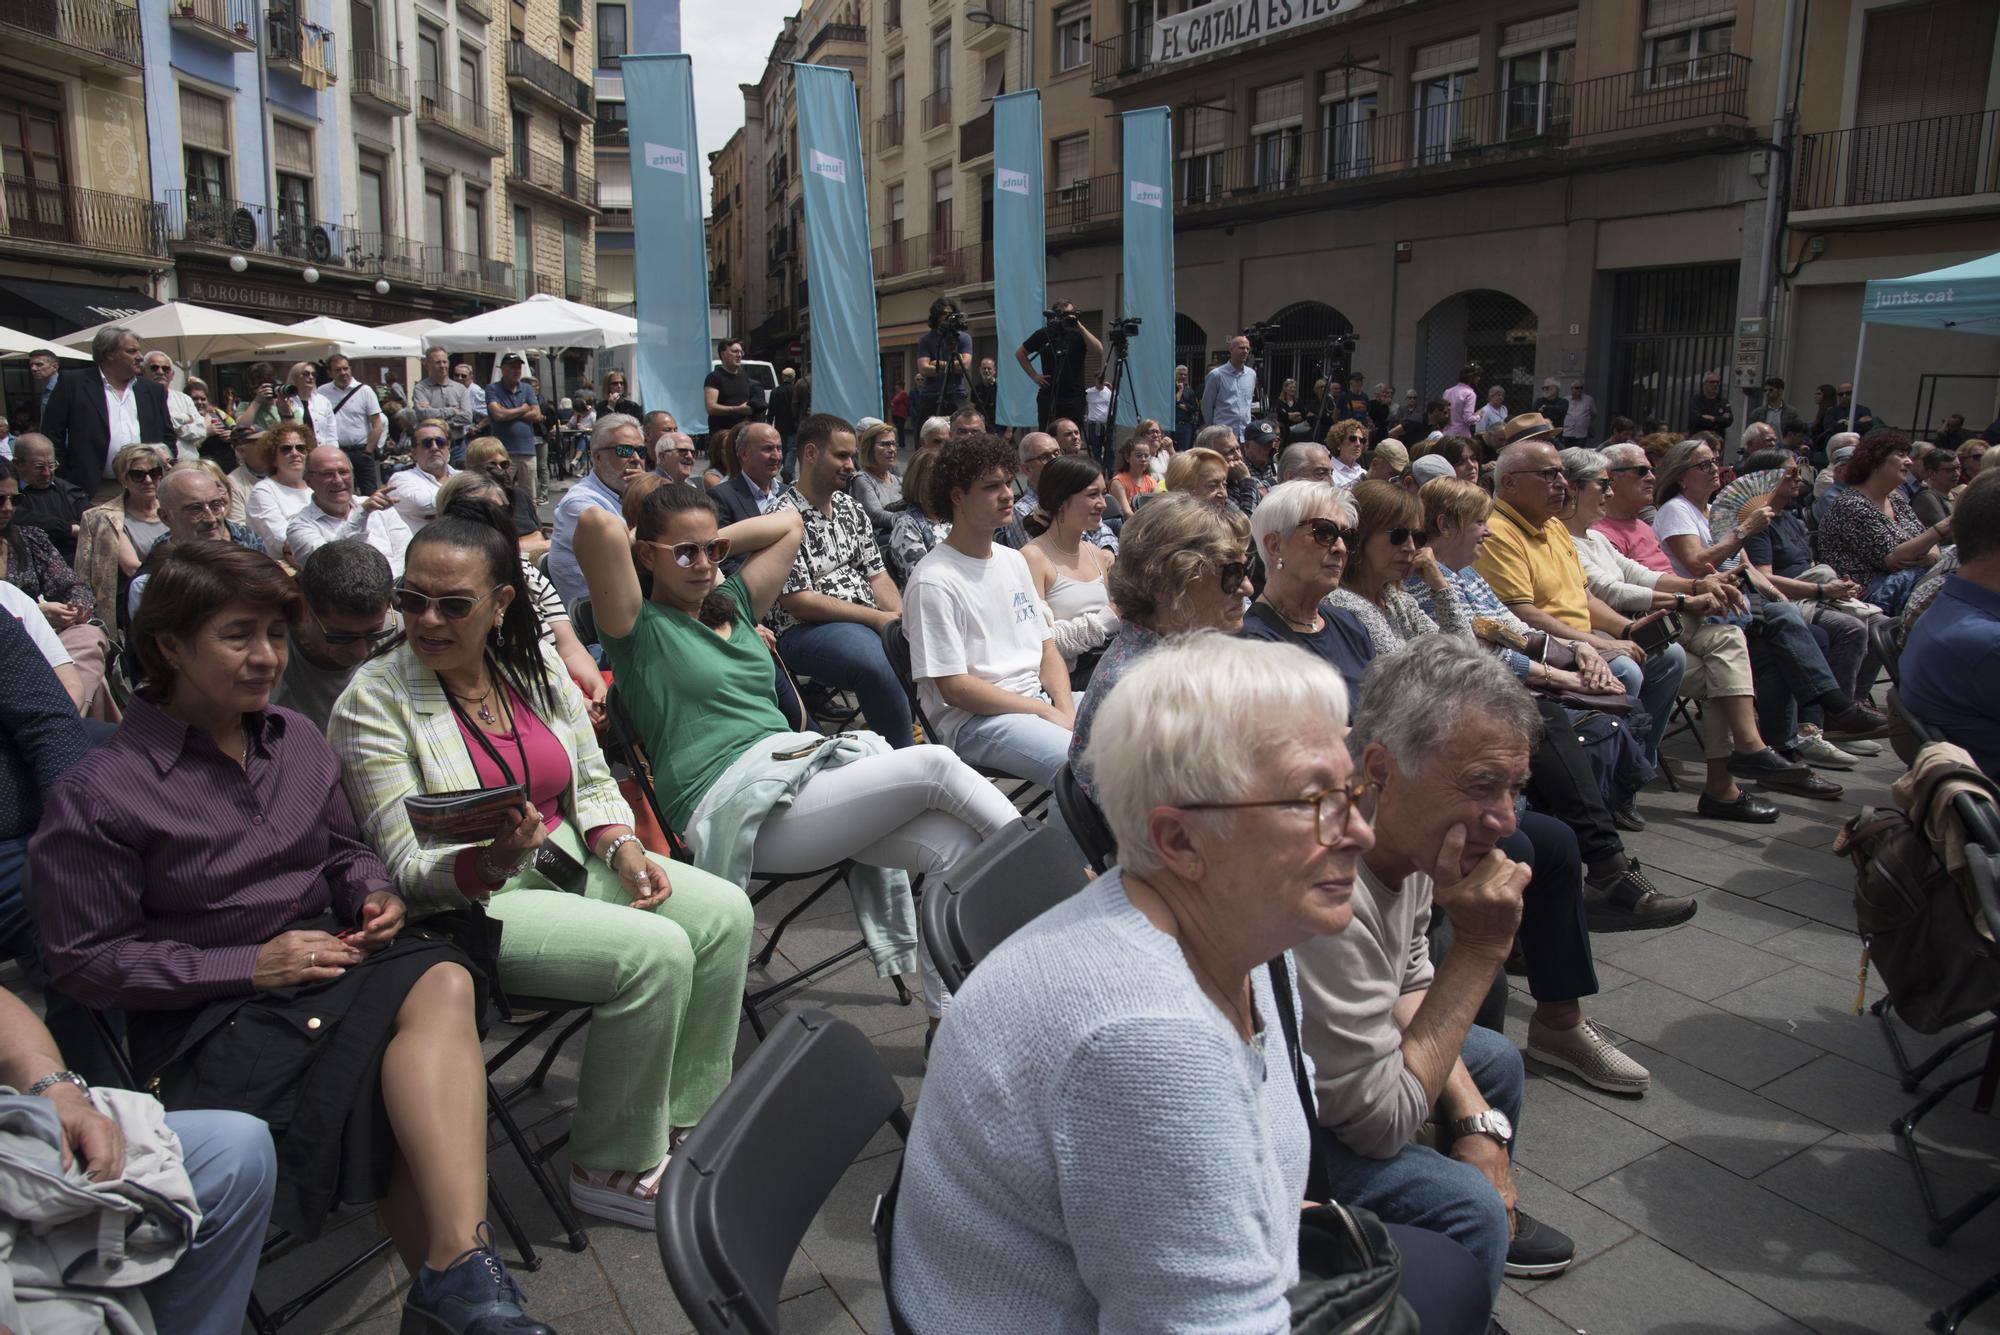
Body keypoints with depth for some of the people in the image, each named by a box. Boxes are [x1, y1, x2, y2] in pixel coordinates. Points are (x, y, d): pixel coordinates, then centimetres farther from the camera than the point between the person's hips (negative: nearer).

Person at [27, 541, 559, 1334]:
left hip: (330, 961, 6)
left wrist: (375, 896, -1)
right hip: (209, 1017, -5)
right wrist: (251, 966, -15)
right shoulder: (98, 792, -7)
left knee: (443, 980, -29)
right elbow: (84, 962, -6)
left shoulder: (295, 740, 11)